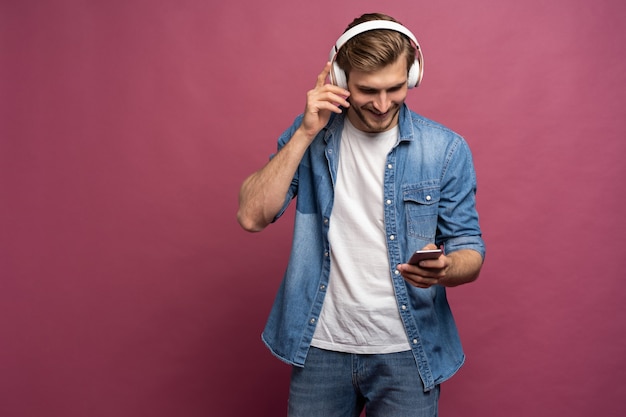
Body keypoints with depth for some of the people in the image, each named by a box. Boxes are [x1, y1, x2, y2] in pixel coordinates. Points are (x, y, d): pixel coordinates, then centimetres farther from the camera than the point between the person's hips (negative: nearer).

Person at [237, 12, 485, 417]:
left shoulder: (446, 150, -7)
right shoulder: (311, 135, -3)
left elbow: (469, 252, -2)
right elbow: (252, 217, -11)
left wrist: (442, 268, -25)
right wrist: (306, 134, -18)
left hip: (406, 352, 0)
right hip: (321, 346, 1)